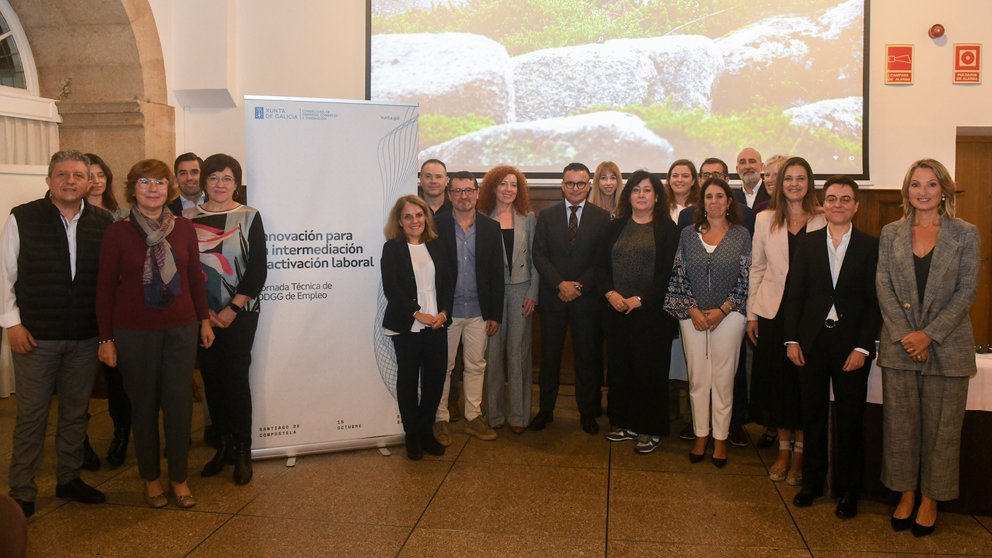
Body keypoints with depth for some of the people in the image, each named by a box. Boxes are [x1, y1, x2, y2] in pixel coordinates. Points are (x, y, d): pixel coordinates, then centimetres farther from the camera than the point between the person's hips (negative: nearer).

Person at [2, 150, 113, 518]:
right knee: (31, 416, 6)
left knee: (76, 412, 14)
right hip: (35, 335, -2)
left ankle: (69, 478, 30)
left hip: (85, 336, 3)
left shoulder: (103, 223, 2)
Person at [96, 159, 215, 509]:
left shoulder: (184, 229, 2)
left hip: (181, 329, 2)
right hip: (134, 332, -1)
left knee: (179, 403, 4)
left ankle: (179, 477, 20)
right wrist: (105, 338, -3)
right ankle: (151, 478, 25)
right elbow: (105, 287, -2)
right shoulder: (117, 232, -5)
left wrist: (204, 320, 10)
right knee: (143, 405, 8)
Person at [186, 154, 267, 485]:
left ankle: (243, 451, 5)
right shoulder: (189, 218, 6)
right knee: (211, 377, 6)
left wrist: (232, 310, -10)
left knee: (235, 377, -6)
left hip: (239, 313, -3)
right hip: (202, 314, 3)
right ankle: (223, 445, 20)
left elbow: (257, 270, -4)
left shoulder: (249, 217, 0)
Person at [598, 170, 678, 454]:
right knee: (620, 366, 8)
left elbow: (669, 272, -8)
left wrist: (639, 299, -15)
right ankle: (626, 423, 22)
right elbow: (602, 266, 9)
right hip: (617, 311, 4)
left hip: (652, 311, -4)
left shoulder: (667, 229, -1)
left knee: (650, 369, 2)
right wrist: (610, 293, -9)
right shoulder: (616, 227, 11)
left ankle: (651, 429, 14)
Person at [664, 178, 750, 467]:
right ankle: (701, 435, 18)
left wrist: (722, 310, -9)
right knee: (697, 378, 6)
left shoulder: (741, 235, 0)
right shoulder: (688, 234, 5)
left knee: (723, 378, 3)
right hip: (692, 316, 2)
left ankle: (720, 438, 15)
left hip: (728, 315, -2)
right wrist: (693, 310, -6)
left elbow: (746, 280, -2)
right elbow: (679, 276, 4)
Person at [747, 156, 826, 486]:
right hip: (772, 311, 2)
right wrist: (751, 313, 4)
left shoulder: (823, 222, 0)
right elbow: (756, 269, 8)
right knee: (776, 378, 7)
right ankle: (783, 448, 22)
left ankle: (800, 452, 18)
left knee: (804, 380, 4)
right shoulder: (765, 220, 7)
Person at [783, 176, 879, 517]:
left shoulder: (870, 247, 0)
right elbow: (794, 294, 4)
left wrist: (862, 347, -10)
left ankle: (848, 489, 21)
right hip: (812, 342, 2)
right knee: (813, 415, 11)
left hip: (851, 345, -2)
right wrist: (792, 339, -2)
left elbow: (874, 301, -4)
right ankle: (812, 482, 25)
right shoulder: (807, 244, 5)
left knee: (850, 419, 7)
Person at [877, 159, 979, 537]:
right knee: (900, 423, 8)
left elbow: (966, 292, -5)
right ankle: (905, 495, 22)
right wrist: (904, 334, -10)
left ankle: (930, 500, 20)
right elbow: (883, 288, 1)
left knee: (941, 427, 6)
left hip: (947, 346, -2)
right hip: (899, 345, 2)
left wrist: (929, 334, -13)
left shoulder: (965, 234, 0)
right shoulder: (890, 233, 5)